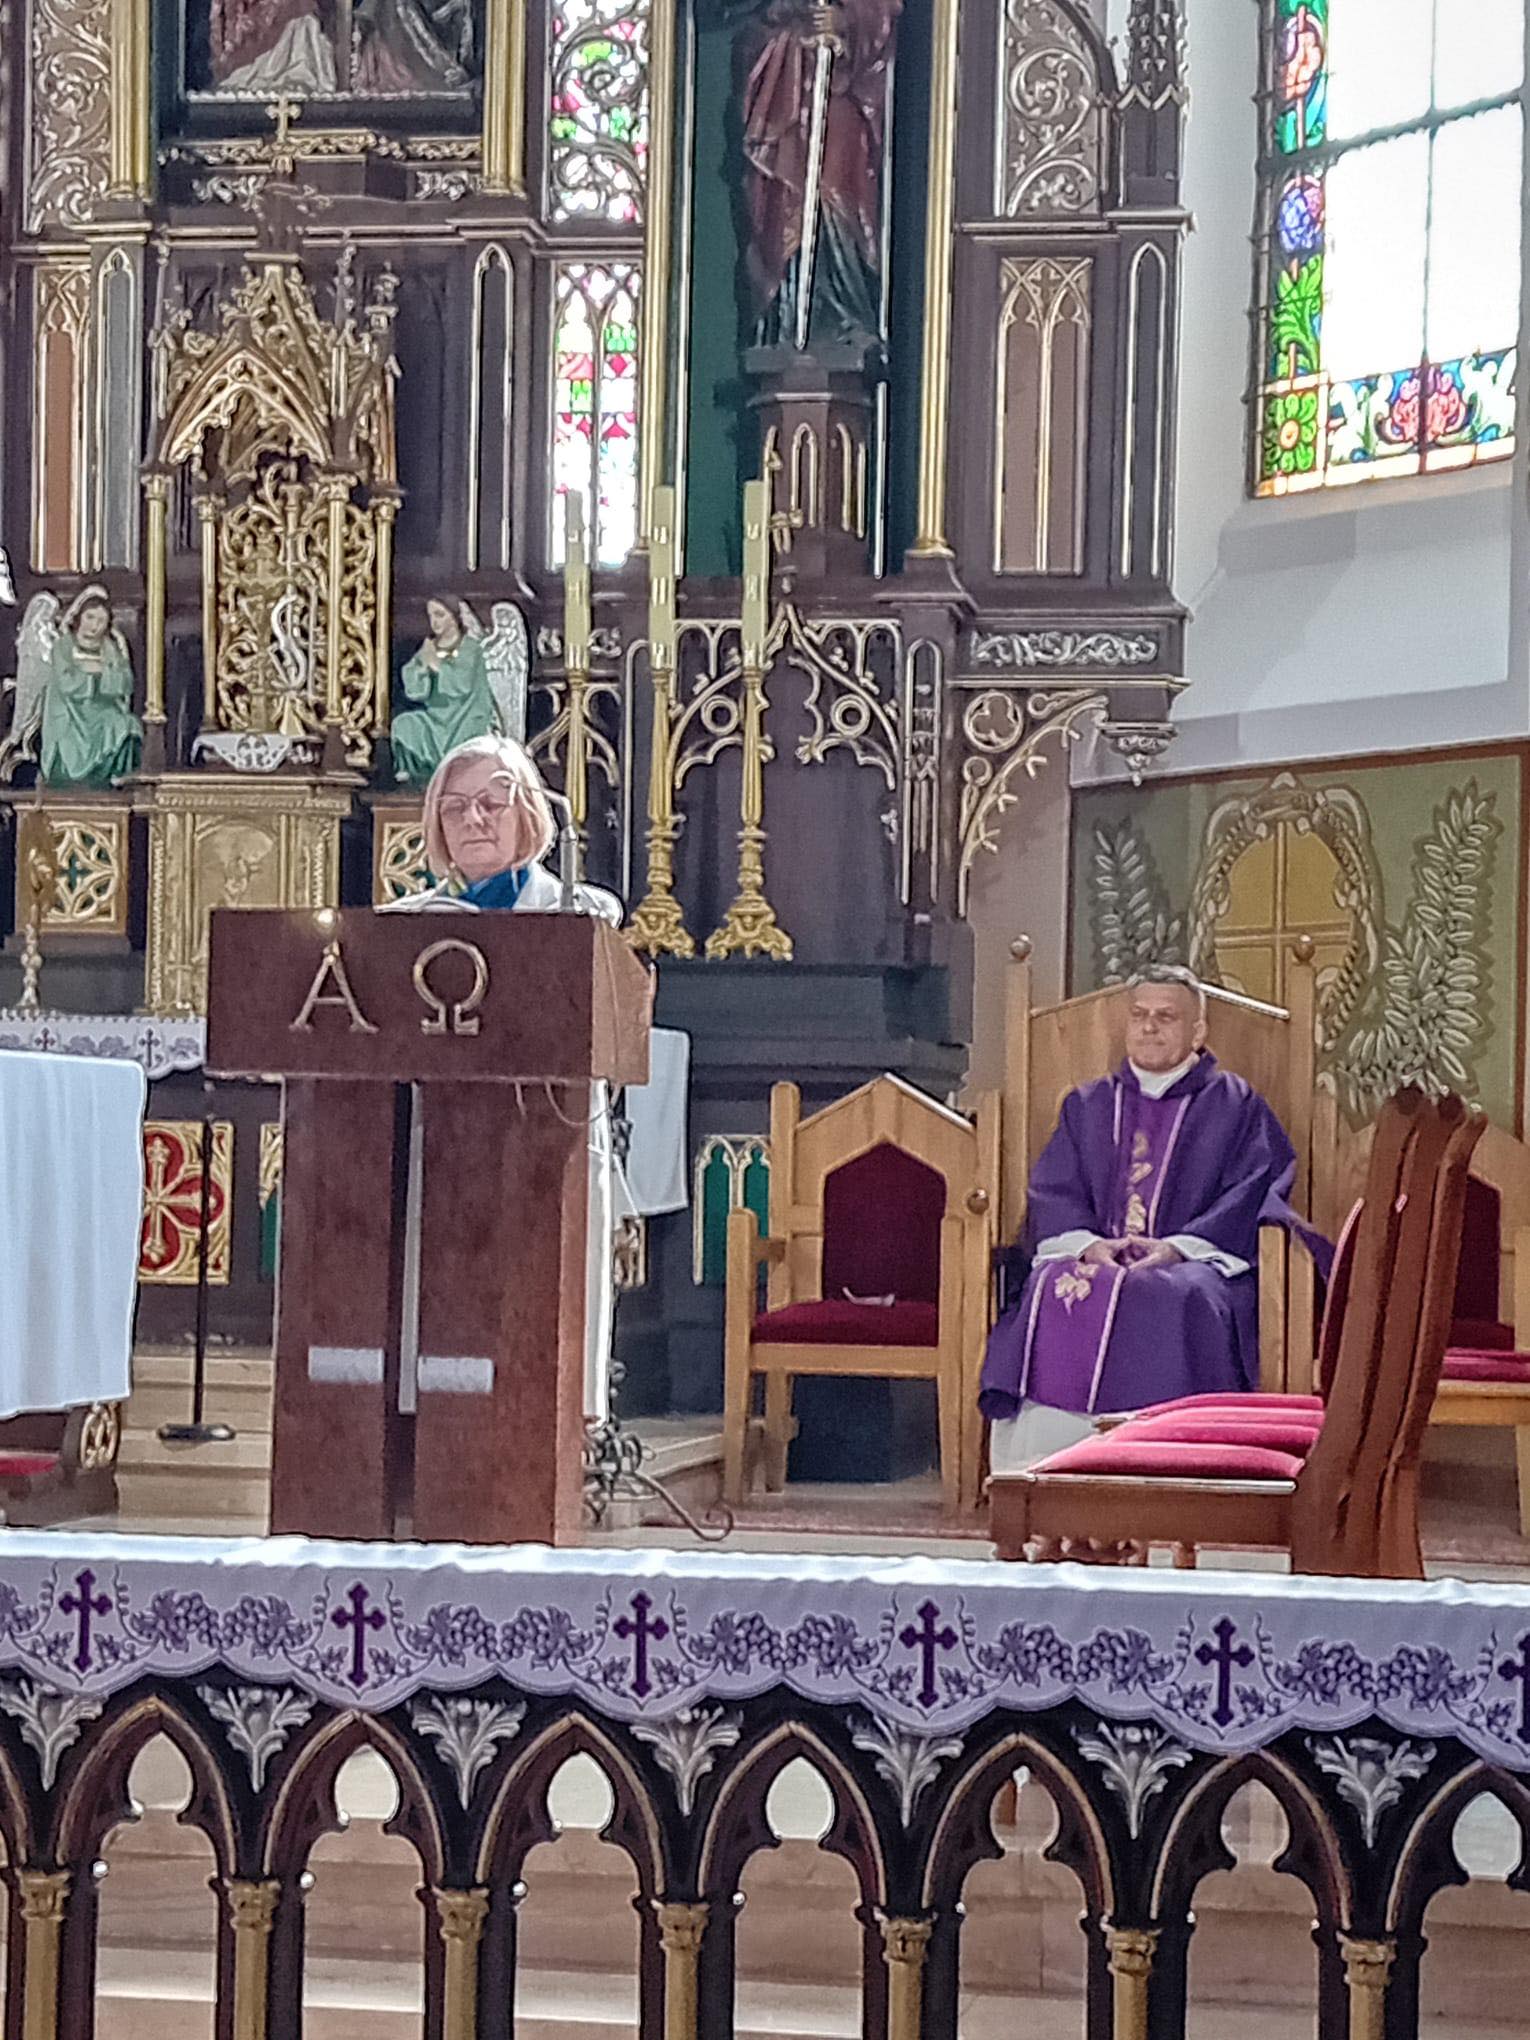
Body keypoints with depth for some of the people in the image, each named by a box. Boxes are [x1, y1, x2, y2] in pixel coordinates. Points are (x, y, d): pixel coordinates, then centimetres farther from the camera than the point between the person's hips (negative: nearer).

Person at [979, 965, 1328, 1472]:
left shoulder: (1236, 1105, 14)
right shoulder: (1086, 1106, 23)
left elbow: (1251, 1199, 1)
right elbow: (1052, 1193, 12)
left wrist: (1177, 1247, -14)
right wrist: (1088, 1244, -10)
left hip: (1196, 1263, -2)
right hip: (1095, 1257, 2)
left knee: (1172, 1301, -37)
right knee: (1053, 1293, -31)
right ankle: (1047, 1463, -33)